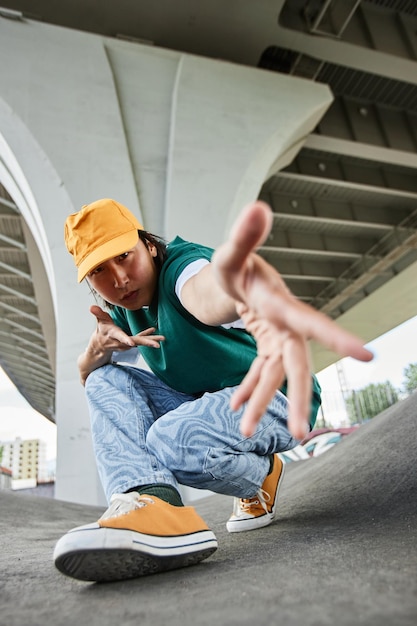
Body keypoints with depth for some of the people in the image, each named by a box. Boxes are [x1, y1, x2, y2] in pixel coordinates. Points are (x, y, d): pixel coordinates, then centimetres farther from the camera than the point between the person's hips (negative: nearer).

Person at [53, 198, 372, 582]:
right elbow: (86, 377, 9)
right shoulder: (121, 310, 4)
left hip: (274, 397, -7)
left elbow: (204, 289, -47)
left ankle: (262, 474, -1)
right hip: (199, 405, 7)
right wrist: (97, 349, -16)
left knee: (171, 440, -34)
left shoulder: (180, 263, -21)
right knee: (107, 380, -7)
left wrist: (239, 286, -74)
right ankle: (149, 501, -26)